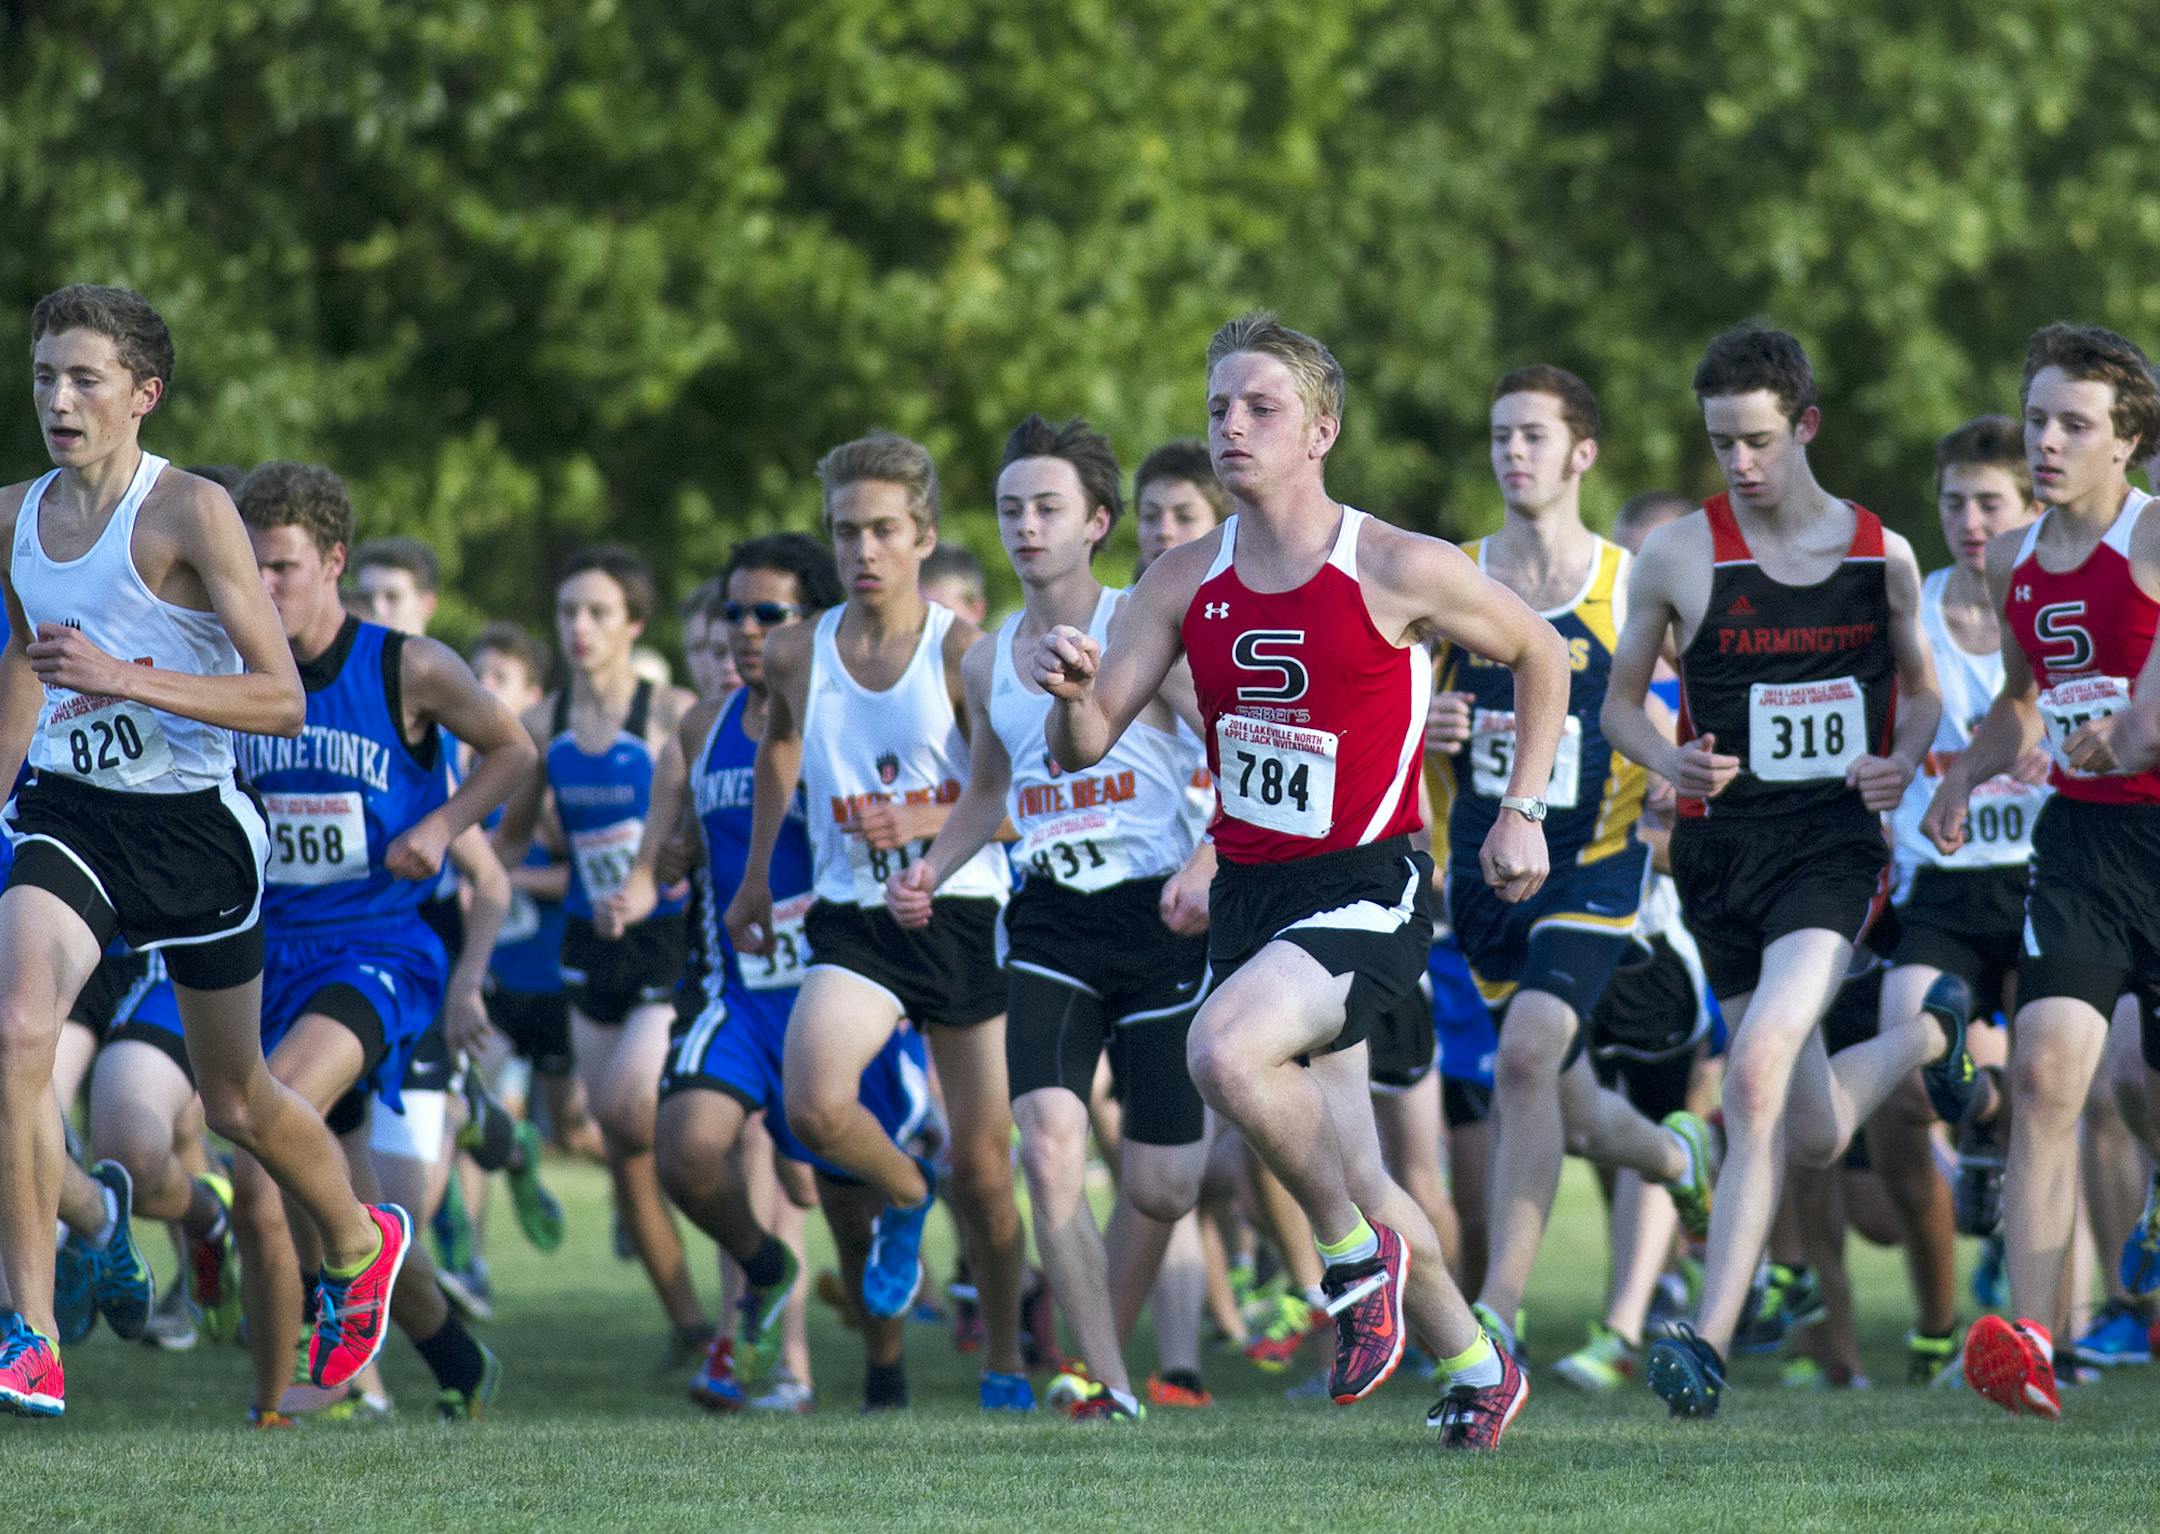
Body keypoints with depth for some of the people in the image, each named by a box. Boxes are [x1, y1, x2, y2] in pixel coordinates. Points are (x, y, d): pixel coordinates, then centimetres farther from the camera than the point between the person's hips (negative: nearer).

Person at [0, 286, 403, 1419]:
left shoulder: (192, 513, -15)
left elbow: (282, 700, -18)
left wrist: (123, 678, -28)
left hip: (192, 824, -3)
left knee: (236, 1101, 14)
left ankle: (359, 1244, 46)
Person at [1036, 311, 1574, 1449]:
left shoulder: (1398, 571, -9)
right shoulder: (1185, 583, 3)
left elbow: (1538, 654, 7)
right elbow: (1084, 747, 2)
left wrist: (1522, 812, 4)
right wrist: (1074, 691, -20)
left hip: (1365, 887, -5)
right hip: (1246, 888, 5)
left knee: (1225, 1050, -31)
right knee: (1356, 1182, 10)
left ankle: (1357, 1257, -8)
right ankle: (1475, 1368, 32)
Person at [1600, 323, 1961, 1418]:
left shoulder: (1883, 556, 4)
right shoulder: (1679, 556, 0)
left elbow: (1921, 690, 17)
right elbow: (1620, 701, 10)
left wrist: (1904, 763, -5)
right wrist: (1670, 760, -12)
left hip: (1836, 845, -2)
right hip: (1723, 846, 2)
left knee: (1759, 1071, -25)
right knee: (1814, 1138, 9)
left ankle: (1711, 1338, -21)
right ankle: (1927, 1034, 46)